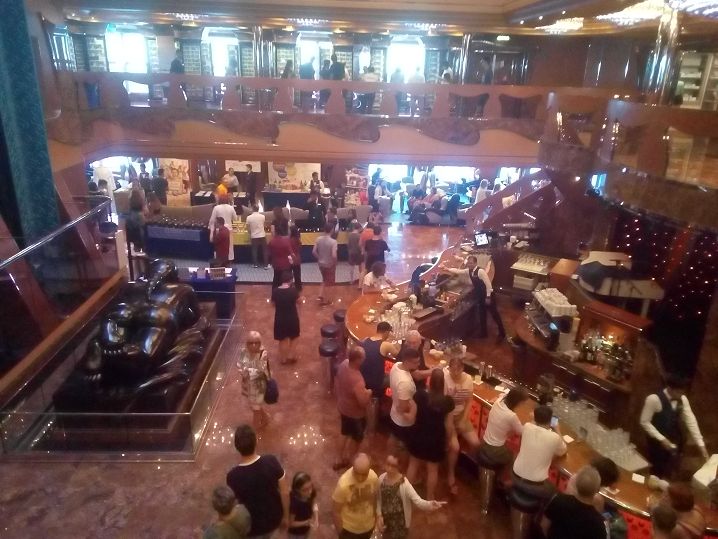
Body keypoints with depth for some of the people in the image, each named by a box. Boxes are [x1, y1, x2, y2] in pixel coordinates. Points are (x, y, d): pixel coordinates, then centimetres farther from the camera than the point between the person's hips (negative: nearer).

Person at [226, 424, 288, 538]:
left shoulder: (233, 476, -30)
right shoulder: (271, 462, -24)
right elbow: (284, 493, -14)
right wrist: (286, 515, 5)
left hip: (253, 527, -2)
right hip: (274, 519, 2)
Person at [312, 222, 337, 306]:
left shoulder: (318, 239, -6)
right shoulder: (333, 241, -21)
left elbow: (314, 252, -4)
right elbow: (334, 255, -27)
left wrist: (319, 258, 10)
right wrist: (335, 263, -9)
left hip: (321, 264, 5)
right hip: (330, 265, -5)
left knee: (324, 280, 26)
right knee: (329, 283, 12)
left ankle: (321, 296, 18)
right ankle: (326, 300, 21)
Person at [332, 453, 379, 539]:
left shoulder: (373, 477, -23)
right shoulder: (343, 484, -35)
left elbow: (374, 499, -3)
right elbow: (337, 511, -20)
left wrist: (375, 518, 10)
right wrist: (340, 532, -10)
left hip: (368, 525, 4)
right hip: (348, 528, -4)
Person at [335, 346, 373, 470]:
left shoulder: (343, 364, -16)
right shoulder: (357, 380, -41)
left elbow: (337, 384, 1)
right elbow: (363, 402, -31)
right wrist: (369, 392, -10)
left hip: (342, 407, 7)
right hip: (355, 413, -7)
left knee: (345, 434, 30)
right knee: (357, 437, 22)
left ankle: (340, 459, 47)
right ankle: (347, 460, 43)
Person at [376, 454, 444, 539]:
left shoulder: (404, 483, -28)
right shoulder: (381, 479, -13)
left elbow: (417, 500, -37)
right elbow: (379, 499, 2)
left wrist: (429, 504, -56)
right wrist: (379, 515, -7)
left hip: (399, 521, -4)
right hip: (385, 518, 4)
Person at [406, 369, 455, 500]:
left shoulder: (419, 395, -19)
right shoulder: (447, 401, -19)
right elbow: (449, 425, -10)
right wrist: (449, 439, 6)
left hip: (418, 436, 1)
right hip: (436, 440, -1)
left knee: (413, 464, 22)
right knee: (432, 469, 18)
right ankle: (429, 498, 33)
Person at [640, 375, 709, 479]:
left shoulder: (682, 399, -5)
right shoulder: (654, 399, -25)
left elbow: (691, 421, -6)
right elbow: (644, 422, -20)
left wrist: (701, 444, -11)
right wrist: (661, 439, -23)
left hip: (675, 442, 6)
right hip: (658, 442, -5)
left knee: (671, 471, 20)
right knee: (658, 472, 8)